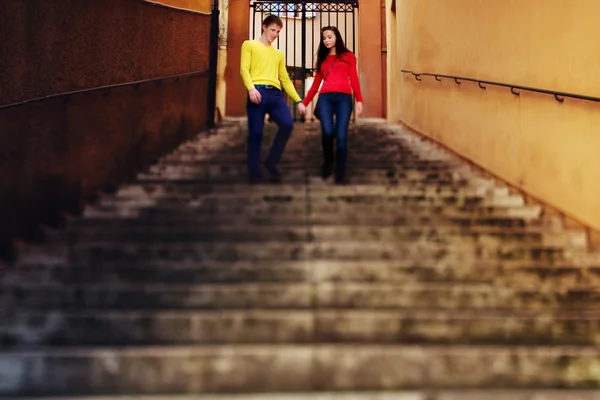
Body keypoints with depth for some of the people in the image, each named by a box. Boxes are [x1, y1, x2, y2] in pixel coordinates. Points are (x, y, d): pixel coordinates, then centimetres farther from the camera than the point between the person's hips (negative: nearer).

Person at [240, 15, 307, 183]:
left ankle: (271, 162, 0)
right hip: (258, 92, -4)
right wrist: (251, 88, -18)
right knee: (255, 133, -7)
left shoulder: (279, 54, 29)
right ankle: (254, 174, 1)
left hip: (275, 93, 4)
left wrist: (298, 100, 14)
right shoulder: (249, 45, 16)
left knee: (287, 124, -19)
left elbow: (285, 80, 25)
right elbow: (244, 69, 1)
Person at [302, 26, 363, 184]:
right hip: (325, 97, 1)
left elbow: (354, 79, 7)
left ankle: (340, 174, -3)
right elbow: (316, 83, 21)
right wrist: (304, 102, 15)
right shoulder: (322, 58, 23)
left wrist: (359, 100, -6)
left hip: (344, 97, -1)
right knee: (327, 132, -19)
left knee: (341, 136, -10)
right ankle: (327, 161, 10)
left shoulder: (348, 56, 15)